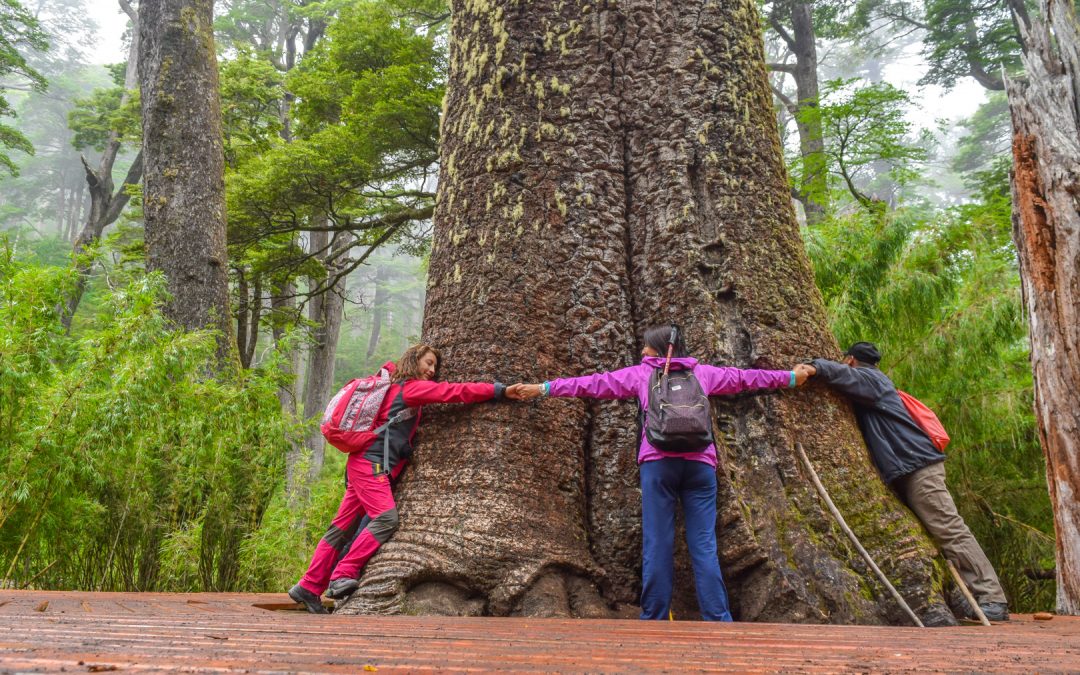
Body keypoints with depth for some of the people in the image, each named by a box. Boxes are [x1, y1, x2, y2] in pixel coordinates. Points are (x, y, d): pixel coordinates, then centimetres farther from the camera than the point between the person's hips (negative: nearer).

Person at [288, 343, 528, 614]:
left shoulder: (396, 384, 20)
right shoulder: (412, 387, -5)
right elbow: (455, 391, -13)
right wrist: (500, 390, -15)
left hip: (365, 464, 10)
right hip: (371, 463, -10)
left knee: (344, 528, 8)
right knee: (386, 518, -20)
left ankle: (308, 587, 10)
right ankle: (343, 575, -18)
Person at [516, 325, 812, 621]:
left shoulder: (640, 373, 17)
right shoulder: (702, 372, 22)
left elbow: (594, 383, 16)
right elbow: (743, 377, 31)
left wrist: (545, 388, 20)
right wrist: (790, 378, 45)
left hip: (658, 462, -2)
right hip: (700, 463, 2)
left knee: (657, 546, 0)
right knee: (705, 546, 2)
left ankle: (654, 619, 3)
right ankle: (718, 619, 0)